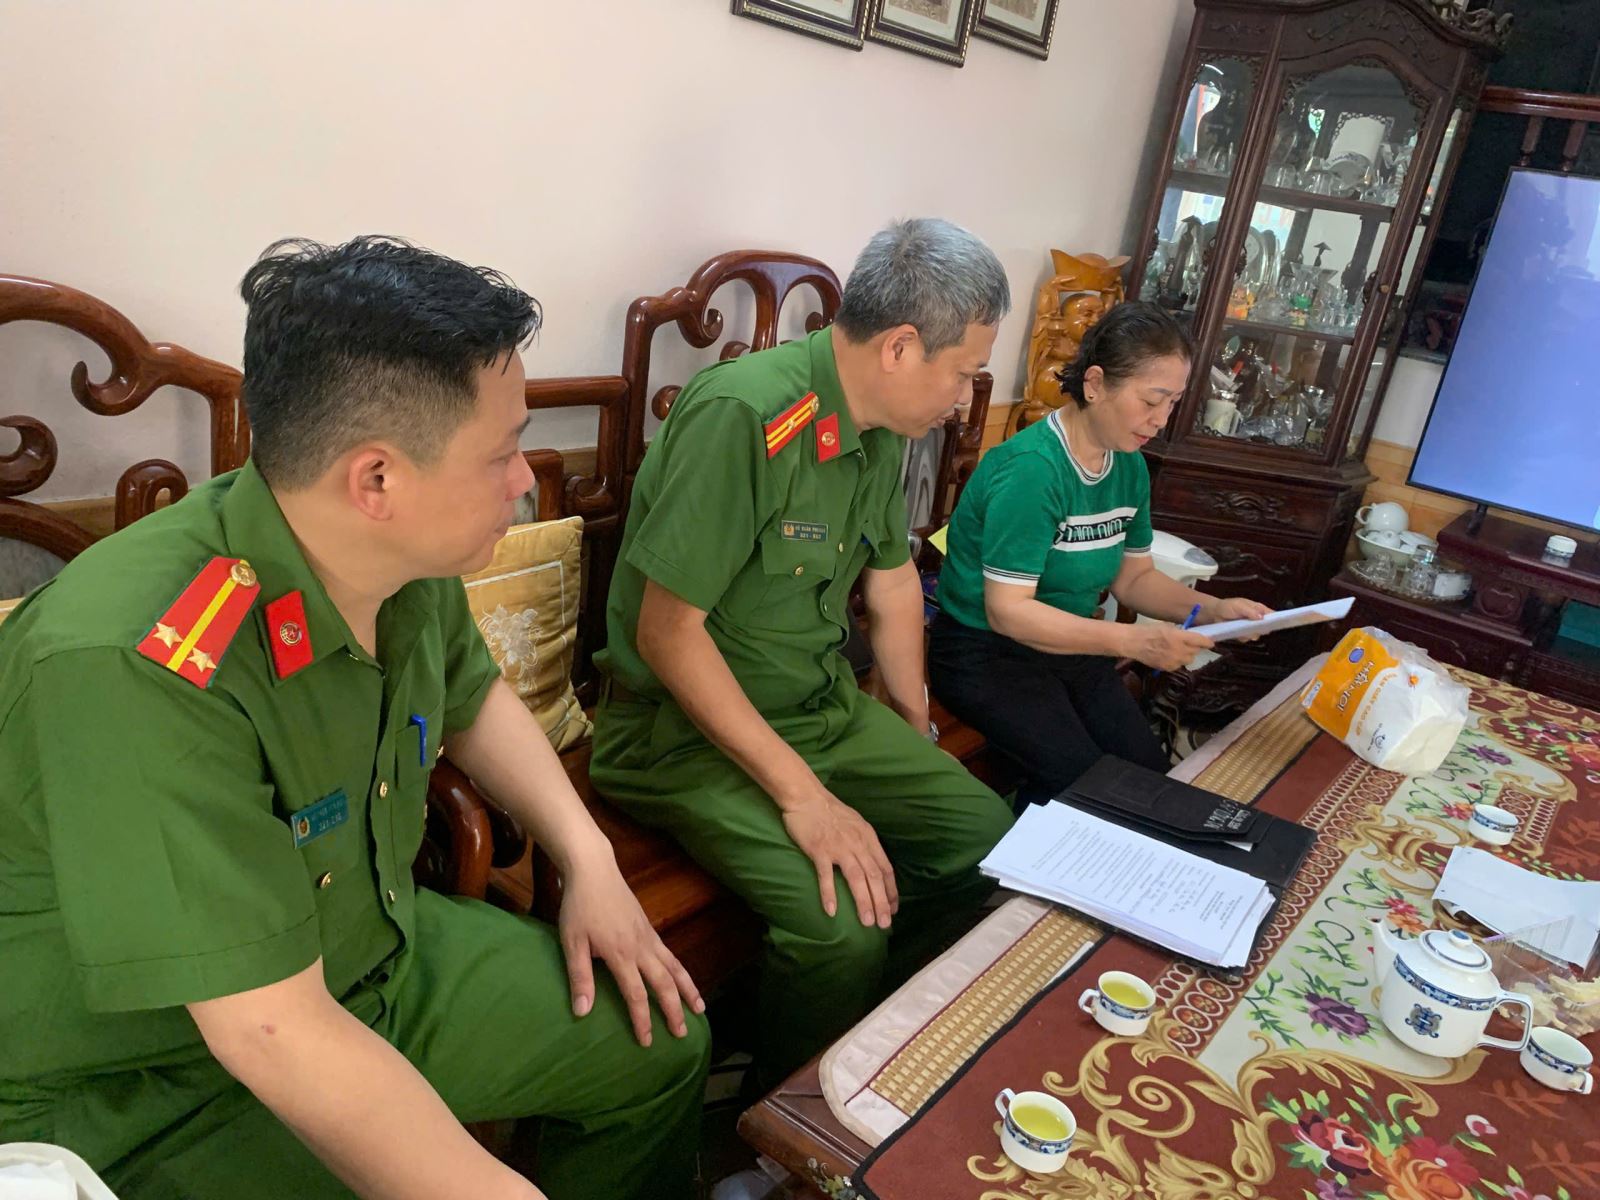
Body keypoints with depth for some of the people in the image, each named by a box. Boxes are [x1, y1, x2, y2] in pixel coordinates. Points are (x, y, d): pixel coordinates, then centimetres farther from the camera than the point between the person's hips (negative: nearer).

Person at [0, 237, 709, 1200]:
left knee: (665, 1043, 9)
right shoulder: (134, 669, -34)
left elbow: (470, 697, 11)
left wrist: (587, 856, 0)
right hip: (143, 1093, -6)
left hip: (380, 956, 7)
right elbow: (278, 1035, -32)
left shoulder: (409, 557, -10)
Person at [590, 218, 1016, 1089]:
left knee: (993, 840, 0)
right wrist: (803, 795, -24)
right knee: (842, 927, -26)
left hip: (825, 707, 8)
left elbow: (893, 579, 17)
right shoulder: (743, 413, -24)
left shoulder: (881, 427, 4)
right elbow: (667, 632, -24)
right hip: (686, 728, -8)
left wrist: (918, 744, 19)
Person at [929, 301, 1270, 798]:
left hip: (1068, 646, 8)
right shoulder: (1032, 467, -25)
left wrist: (1213, 609, -6)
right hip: (988, 651, -7)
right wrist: (1134, 641, -33)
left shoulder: (1130, 467, 0)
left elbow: (1134, 577, 11)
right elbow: (1007, 610, -27)